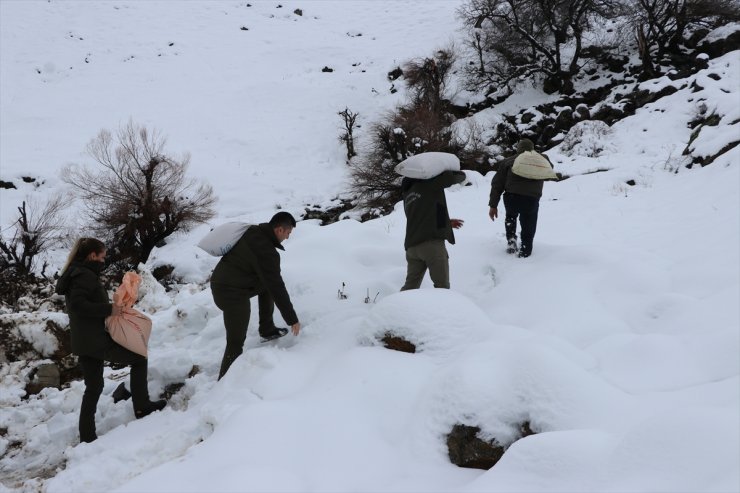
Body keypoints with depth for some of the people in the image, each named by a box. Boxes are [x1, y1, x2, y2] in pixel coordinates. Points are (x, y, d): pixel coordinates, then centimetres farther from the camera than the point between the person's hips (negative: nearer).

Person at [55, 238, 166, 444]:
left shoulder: (74, 274, 17)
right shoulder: (86, 275, -14)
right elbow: (78, 304, -26)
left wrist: (110, 308, 12)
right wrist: (109, 309, -20)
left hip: (82, 342, 10)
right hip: (96, 340, -10)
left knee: (93, 387, 14)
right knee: (138, 359, 6)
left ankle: (87, 435, 14)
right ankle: (142, 407, 10)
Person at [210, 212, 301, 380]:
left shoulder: (253, 231, 3)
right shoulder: (266, 252, -22)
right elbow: (277, 288, -20)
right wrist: (292, 319, -12)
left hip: (221, 281, 10)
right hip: (232, 293, -10)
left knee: (267, 285, 25)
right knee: (236, 342, -5)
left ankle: (267, 330, 32)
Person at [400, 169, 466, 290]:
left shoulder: (407, 194, 23)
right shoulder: (430, 183, 2)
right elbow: (458, 176, 1)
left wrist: (447, 222, 30)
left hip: (412, 245, 7)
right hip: (432, 242, -7)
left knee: (411, 285, 13)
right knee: (442, 285, -2)